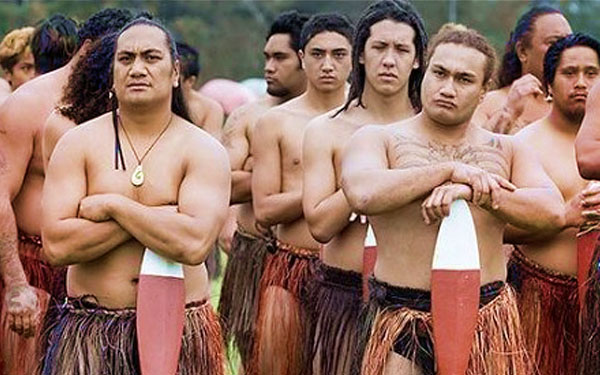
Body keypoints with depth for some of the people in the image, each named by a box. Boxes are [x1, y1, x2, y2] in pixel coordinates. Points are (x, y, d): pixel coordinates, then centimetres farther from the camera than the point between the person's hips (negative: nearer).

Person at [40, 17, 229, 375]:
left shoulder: (204, 151, -1)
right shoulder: (79, 143, 2)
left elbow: (194, 245, -17)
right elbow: (56, 245, -10)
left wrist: (113, 206, -12)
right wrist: (156, 218, -12)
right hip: (90, 332, 1)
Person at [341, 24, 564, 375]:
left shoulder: (507, 150, 13)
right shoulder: (378, 139, 5)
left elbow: (553, 211, -5)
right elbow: (363, 195, -17)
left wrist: (474, 192, -18)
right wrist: (450, 170, -16)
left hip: (488, 320, 2)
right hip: (402, 320, -2)